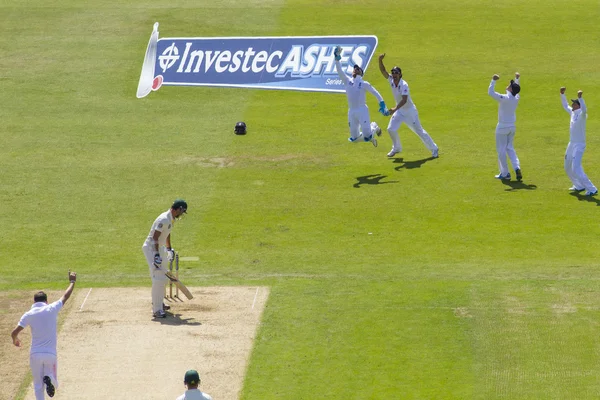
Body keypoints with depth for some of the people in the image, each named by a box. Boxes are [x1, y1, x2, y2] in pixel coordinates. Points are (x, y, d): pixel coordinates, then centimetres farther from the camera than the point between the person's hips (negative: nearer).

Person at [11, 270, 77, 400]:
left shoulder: (29, 314, -2)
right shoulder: (52, 309, -2)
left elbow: (14, 332, -4)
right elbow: (66, 296, 13)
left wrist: (15, 340, 20)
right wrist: (72, 281, 29)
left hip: (35, 355, 0)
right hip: (50, 354, 0)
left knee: (38, 385, 12)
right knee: (54, 384, 13)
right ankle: (49, 378, -23)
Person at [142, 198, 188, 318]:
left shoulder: (171, 219, 7)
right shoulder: (164, 219, -24)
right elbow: (155, 237, -27)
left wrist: (169, 249, 30)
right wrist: (156, 255, -32)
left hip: (159, 249, 10)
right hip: (151, 249, -10)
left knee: (164, 277, 19)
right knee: (158, 278, -15)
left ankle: (158, 303, 36)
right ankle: (157, 310, -14)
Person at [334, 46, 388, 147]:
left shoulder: (364, 84, 1)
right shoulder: (347, 81, 10)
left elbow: (375, 93, 2)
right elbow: (339, 70, 3)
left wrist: (382, 106, -6)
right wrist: (337, 58, -8)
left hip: (362, 110, -4)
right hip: (351, 112, 4)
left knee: (367, 137, -12)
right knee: (354, 138, 3)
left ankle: (374, 127, 22)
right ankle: (369, 136, 32)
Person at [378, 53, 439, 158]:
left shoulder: (404, 85, -27)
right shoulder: (391, 80, -7)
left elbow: (404, 100, -37)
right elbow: (383, 71, -11)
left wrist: (395, 109, -49)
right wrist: (380, 60, -30)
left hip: (409, 111, -7)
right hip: (399, 111, 7)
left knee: (419, 131, -1)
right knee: (391, 129, 3)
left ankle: (434, 149, 9)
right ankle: (396, 148, 25)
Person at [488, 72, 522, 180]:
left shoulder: (504, 98, -21)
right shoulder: (516, 98, -1)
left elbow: (490, 92, -27)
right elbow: (516, 90, 23)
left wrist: (494, 81, -22)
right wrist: (517, 79, 33)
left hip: (503, 127, -6)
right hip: (512, 126, 6)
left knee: (501, 149, 4)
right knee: (510, 148, 17)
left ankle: (505, 173, 6)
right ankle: (517, 168, -2)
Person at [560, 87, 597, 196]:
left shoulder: (581, 114, -17)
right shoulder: (572, 112, 8)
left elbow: (584, 110, -41)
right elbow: (565, 106, 25)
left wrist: (580, 98, -50)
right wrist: (562, 94, 19)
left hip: (579, 145, -10)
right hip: (571, 144, 10)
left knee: (576, 169, -18)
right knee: (568, 167, 19)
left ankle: (591, 190, -16)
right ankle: (579, 186, 33)